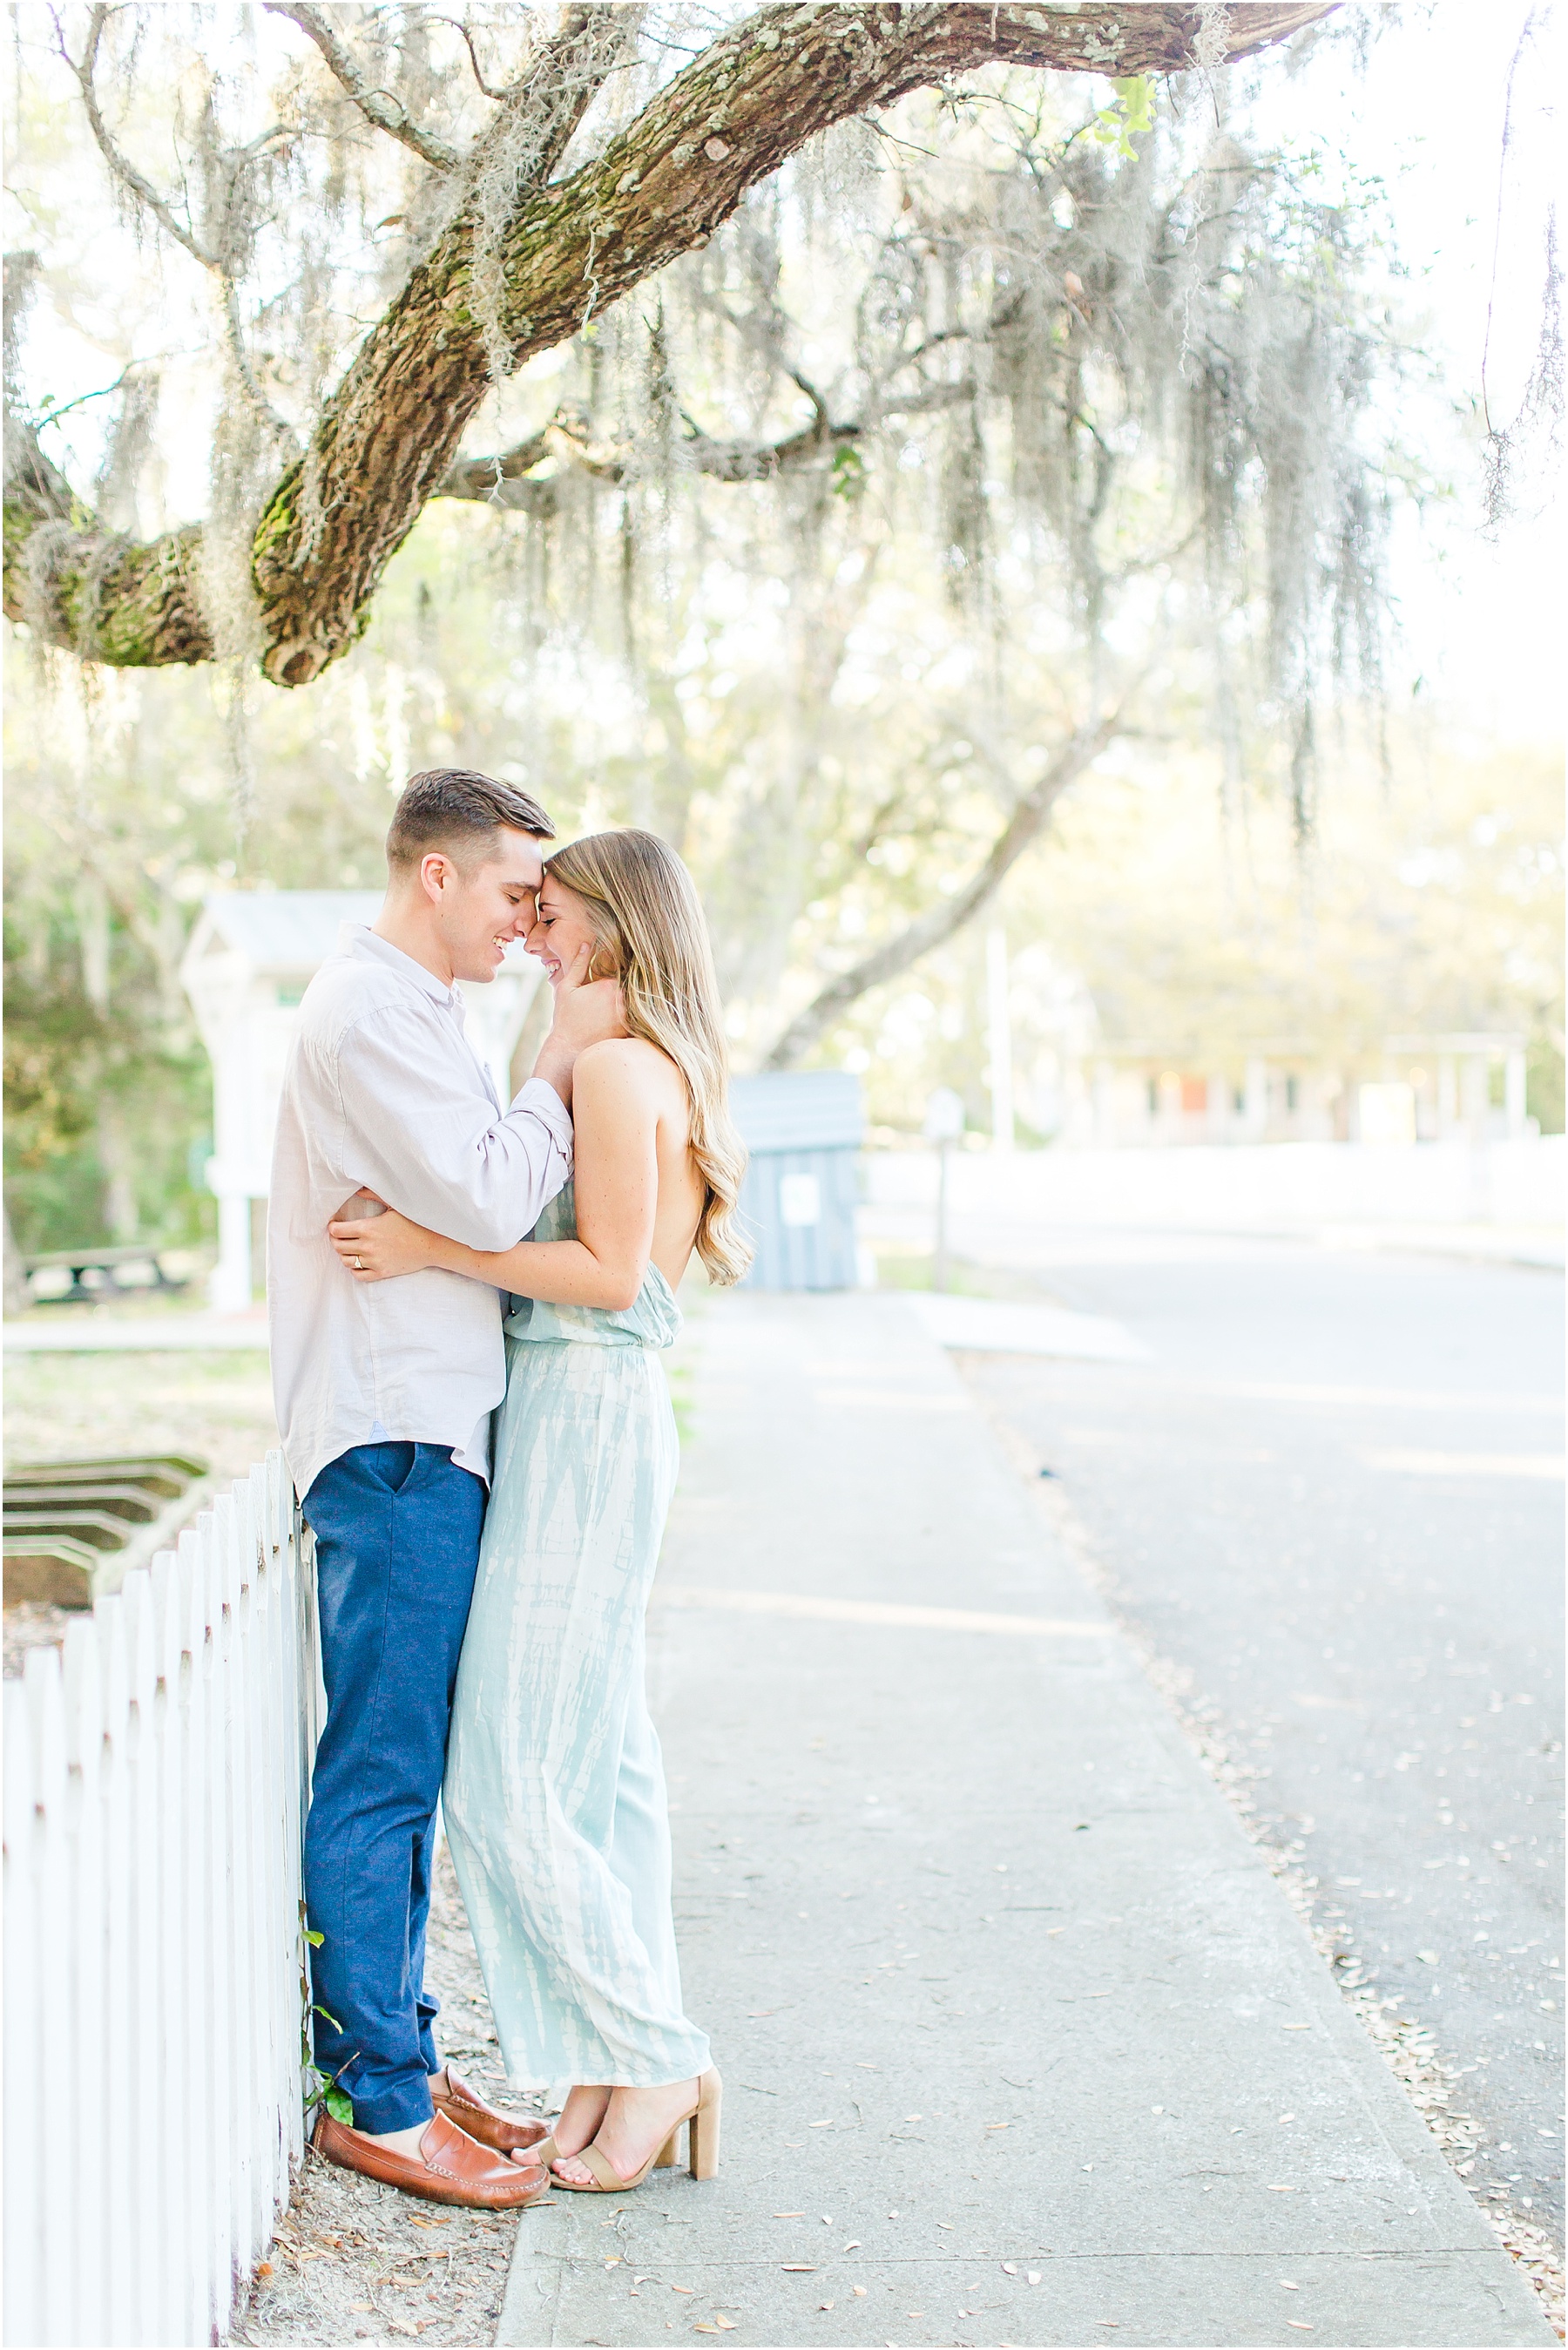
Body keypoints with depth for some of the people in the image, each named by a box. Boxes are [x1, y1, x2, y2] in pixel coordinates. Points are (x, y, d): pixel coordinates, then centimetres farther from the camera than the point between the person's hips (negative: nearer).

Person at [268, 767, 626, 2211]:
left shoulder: (417, 1009, 19)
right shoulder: (368, 1012, -13)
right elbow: (487, 1202, -18)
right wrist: (564, 1061, -9)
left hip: (429, 1436, 10)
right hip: (393, 1439, -10)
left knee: (406, 1773, 14)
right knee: (382, 1777, -4)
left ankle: (399, 2055, 23)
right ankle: (376, 2101, 3)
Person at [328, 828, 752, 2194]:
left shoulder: (614, 1065, -13)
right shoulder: (662, 1070, 17)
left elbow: (609, 1271, -18)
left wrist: (437, 1250, -17)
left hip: (582, 1423, -10)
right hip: (598, 1418, 10)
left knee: (510, 1774, -6)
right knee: (600, 1761, 11)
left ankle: (655, 2059, 2)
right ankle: (617, 2075, 16)